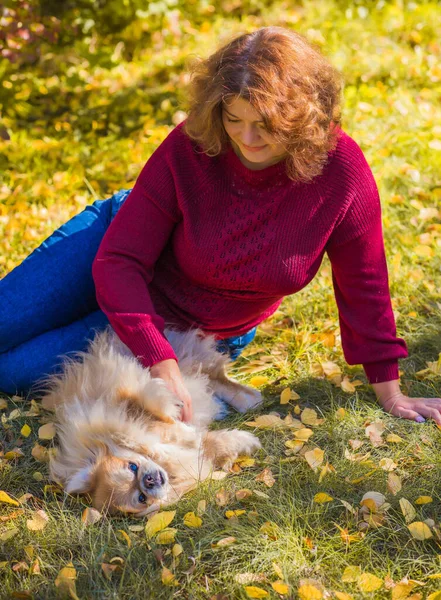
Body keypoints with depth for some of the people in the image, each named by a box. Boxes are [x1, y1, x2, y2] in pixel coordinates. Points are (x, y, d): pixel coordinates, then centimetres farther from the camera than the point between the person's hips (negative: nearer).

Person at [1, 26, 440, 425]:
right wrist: (161, 363, -38)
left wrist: (389, 394, -11)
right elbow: (119, 261, -26)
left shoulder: (340, 168, -28)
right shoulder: (188, 148, -28)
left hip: (199, 332, 0)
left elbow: (363, 285, -16)